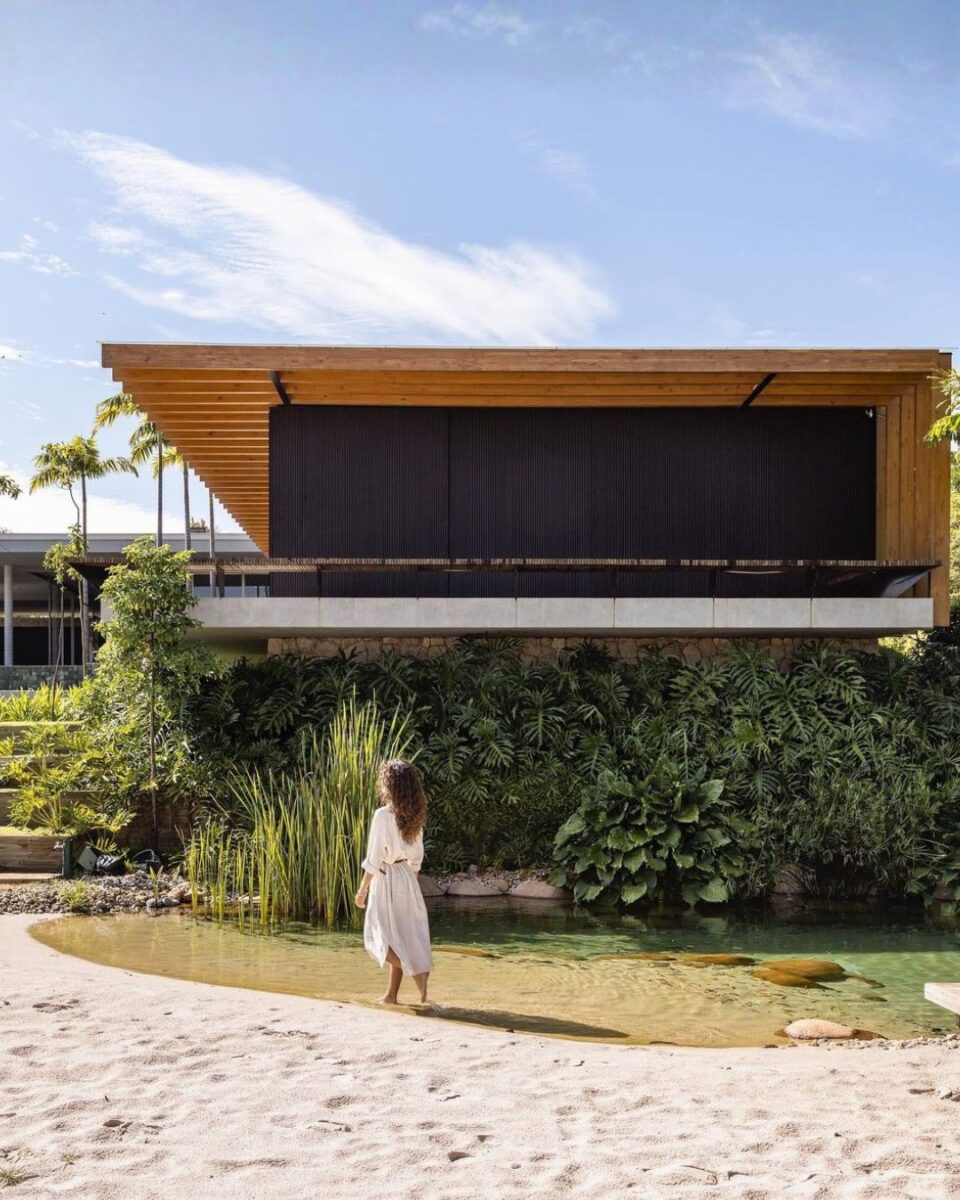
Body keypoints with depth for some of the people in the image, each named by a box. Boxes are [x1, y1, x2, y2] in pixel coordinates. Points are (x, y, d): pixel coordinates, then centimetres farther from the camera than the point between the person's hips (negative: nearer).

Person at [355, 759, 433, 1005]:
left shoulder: (383, 815, -16)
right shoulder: (413, 816, 4)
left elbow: (374, 859, -15)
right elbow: (416, 856, 11)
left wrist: (362, 890, -8)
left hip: (386, 878, -7)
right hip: (407, 877, 7)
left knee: (380, 937, 4)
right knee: (400, 936, 13)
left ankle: (417, 972, -13)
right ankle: (391, 994, 19)